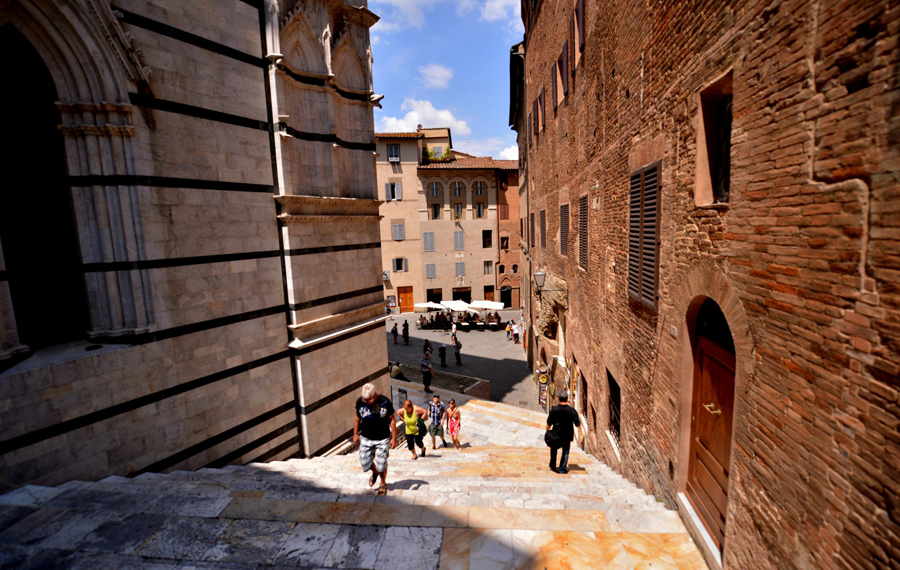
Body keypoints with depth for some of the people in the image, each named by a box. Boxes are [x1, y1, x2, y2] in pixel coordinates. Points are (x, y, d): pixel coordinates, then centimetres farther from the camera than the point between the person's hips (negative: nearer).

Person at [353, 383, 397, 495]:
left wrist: (394, 438, -8)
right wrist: (355, 434, 9)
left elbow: (392, 419, -9)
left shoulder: (384, 402, -19)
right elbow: (357, 417, 6)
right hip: (366, 438, 3)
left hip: (383, 439, -2)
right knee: (364, 463, 4)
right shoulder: (360, 401, -12)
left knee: (381, 464, 2)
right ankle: (375, 472, 40)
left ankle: (383, 484, 33)